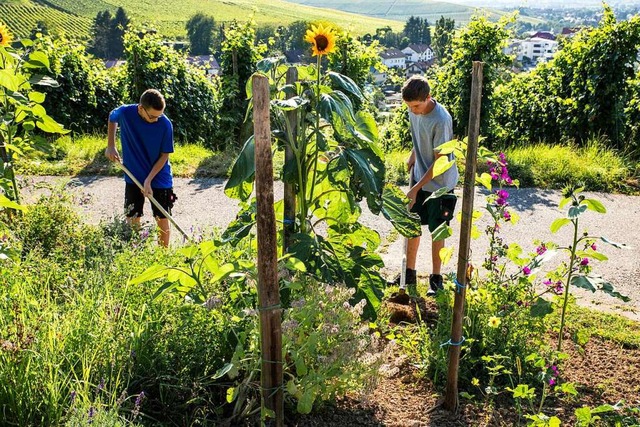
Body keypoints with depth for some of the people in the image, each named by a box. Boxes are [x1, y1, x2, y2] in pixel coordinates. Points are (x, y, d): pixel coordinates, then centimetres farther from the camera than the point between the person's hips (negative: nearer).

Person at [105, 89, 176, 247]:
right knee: (132, 219, 10)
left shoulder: (165, 124, -22)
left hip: (159, 177, -2)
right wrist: (110, 146, 3)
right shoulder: (125, 112, -18)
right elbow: (112, 118, 8)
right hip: (133, 176, 2)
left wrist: (149, 180, -18)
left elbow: (164, 155, -13)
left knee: (162, 219, 4)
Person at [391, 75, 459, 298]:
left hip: (439, 183, -6)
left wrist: (416, 188, -22)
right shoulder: (414, 111, -5)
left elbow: (440, 160, -23)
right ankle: (409, 273, 27)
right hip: (419, 177, 7)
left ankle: (436, 278, 22)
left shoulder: (441, 120, -27)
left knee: (436, 232, 6)